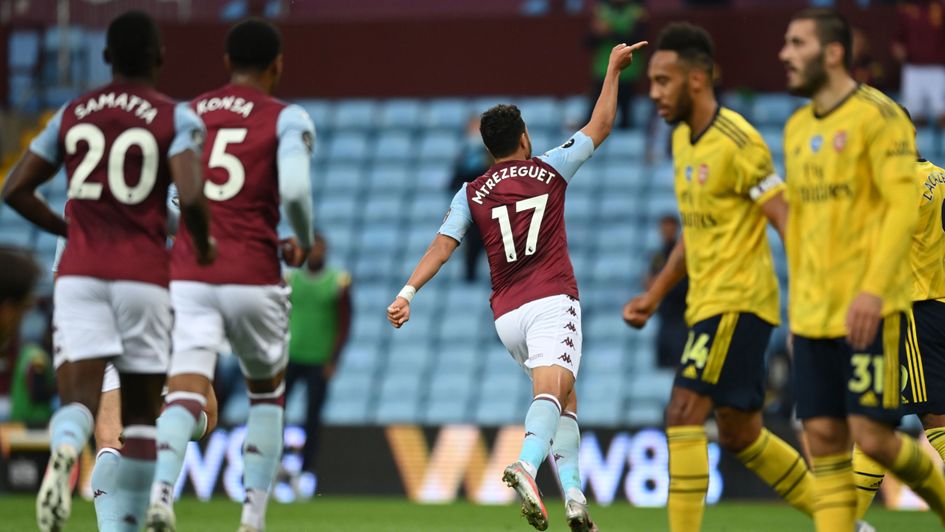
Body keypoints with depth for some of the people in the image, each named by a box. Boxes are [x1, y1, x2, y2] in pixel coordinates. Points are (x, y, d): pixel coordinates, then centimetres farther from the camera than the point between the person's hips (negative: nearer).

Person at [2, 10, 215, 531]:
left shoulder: (72, 114, 11)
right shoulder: (174, 118, -1)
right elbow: (190, 197, -16)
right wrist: (204, 244, 5)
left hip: (79, 274, 2)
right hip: (144, 276, -2)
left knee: (79, 396, -8)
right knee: (141, 411, 12)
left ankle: (64, 451, -43)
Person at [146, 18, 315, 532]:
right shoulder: (286, 119, 1)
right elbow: (294, 190, -16)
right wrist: (305, 242, 3)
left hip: (188, 278, 2)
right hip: (253, 278, -2)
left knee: (184, 397, -9)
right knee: (267, 396, 21)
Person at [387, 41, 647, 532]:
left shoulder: (472, 194, 9)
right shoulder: (549, 170, 6)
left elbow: (442, 245, -3)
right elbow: (599, 127, 16)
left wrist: (408, 293, -7)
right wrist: (614, 69, 26)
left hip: (507, 315, 4)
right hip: (552, 302, -4)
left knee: (565, 398, 18)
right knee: (551, 391, -22)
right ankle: (527, 465, -50)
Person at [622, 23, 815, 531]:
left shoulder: (737, 142, -16)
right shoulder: (682, 141, 12)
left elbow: (789, 222, -18)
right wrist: (654, 296, 19)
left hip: (738, 302, -9)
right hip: (707, 303, 9)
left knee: (683, 415, -16)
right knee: (739, 433, 14)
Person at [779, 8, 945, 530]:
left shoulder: (877, 116, -9)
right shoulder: (797, 129, 14)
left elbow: (903, 206, -15)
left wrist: (873, 290, -23)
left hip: (870, 311, -7)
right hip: (812, 313, 7)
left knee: (872, 436, -9)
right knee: (823, 438, 0)